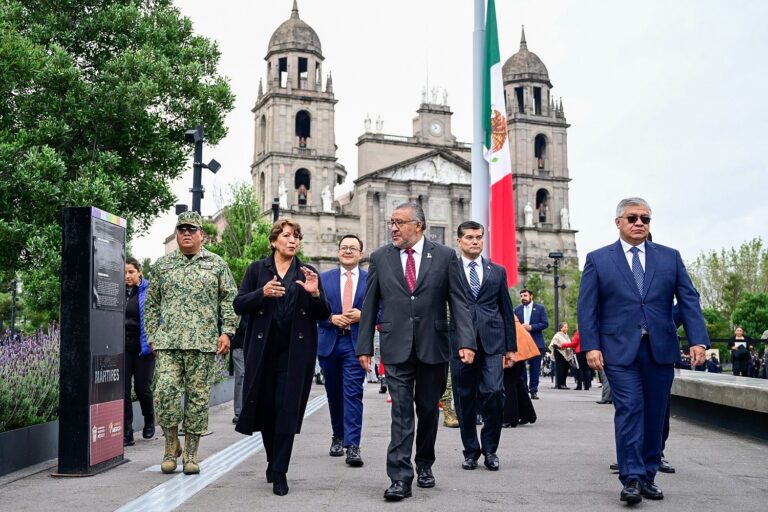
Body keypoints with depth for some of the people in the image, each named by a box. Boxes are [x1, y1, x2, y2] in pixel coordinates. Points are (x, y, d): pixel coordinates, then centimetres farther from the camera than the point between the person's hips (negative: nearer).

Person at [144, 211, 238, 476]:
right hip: (168, 342, 1)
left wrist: (227, 332, -2)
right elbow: (152, 304, 17)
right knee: (165, 392, -10)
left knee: (198, 397, 1)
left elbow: (229, 300, 8)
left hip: (203, 343, -1)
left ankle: (191, 454, 12)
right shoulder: (162, 265, 14)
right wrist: (152, 336, 9)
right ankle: (171, 445, 11)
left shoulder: (217, 264, 9)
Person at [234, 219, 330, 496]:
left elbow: (324, 315, 6)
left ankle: (279, 473, 1)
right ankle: (273, 460, 29)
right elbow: (239, 305, 0)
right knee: (265, 407, 7)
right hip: (262, 350, 0)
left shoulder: (308, 273, 9)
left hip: (295, 352, 0)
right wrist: (262, 293, -16)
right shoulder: (257, 269, 7)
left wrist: (315, 293, -13)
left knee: (287, 409, -5)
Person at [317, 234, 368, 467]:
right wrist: (332, 318, -12)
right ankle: (338, 436, 31)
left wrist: (362, 315, -14)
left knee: (353, 393, -10)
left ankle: (352, 446, -12)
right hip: (329, 343, 3)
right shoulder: (324, 278, 8)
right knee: (334, 393, 13)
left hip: (356, 344, -2)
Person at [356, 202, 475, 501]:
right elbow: (370, 306, 6)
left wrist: (466, 342, -12)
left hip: (434, 347, 0)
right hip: (397, 348, 0)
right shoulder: (380, 258, 5)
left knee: (428, 409, 12)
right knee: (401, 412, -5)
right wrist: (364, 346, 2)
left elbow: (459, 302, -2)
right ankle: (400, 478, -4)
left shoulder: (445, 257, 1)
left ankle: (424, 464, 33)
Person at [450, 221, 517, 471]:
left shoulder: (497, 271, 14)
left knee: (493, 394, -11)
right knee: (465, 399, 4)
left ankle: (490, 449, 7)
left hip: (492, 343, 1)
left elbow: (507, 311, 15)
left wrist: (511, 347, 10)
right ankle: (471, 451, 18)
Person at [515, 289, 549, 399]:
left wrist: (531, 327, -14)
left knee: (535, 368, 1)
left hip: (536, 342, -2)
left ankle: (533, 390, 7)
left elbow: (545, 323, -4)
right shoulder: (517, 309, 12)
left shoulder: (540, 308, 4)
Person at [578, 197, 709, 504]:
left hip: (661, 349, 3)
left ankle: (648, 476, 16)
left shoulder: (670, 257, 11)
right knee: (629, 410, -9)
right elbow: (587, 308, 1)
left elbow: (689, 300, 6)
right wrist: (591, 346, -9)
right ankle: (631, 478, -6)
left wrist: (698, 340, -6)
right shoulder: (598, 260, 5)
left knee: (655, 415, 7)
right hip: (620, 350, -3)